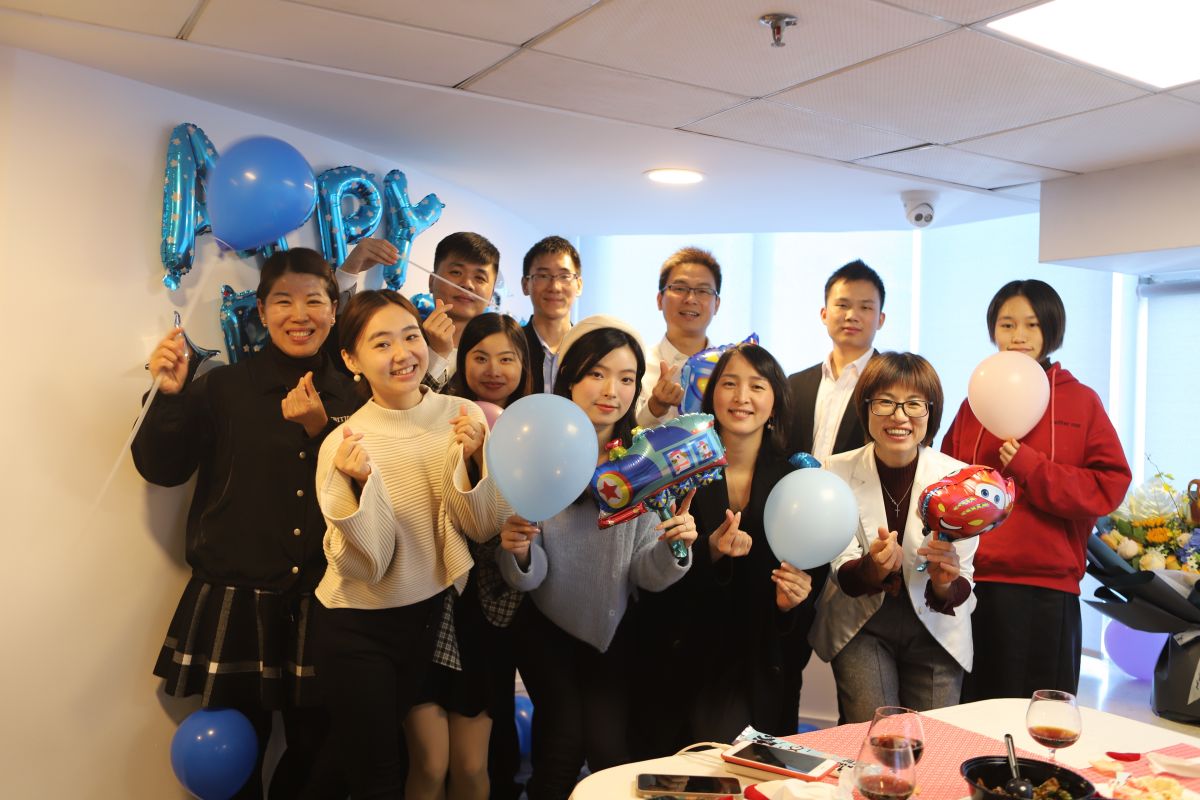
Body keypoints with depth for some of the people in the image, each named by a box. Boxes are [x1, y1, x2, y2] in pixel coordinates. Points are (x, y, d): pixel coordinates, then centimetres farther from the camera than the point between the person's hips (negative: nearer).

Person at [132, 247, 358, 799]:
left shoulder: (351, 396, 4)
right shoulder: (223, 388, 0)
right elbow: (163, 468, -5)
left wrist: (321, 429, -12)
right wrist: (171, 395, -19)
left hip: (321, 604, 2)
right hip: (234, 601, -1)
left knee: (315, 755, 12)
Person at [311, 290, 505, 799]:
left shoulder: (463, 416, -7)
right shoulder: (344, 441, -14)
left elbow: (483, 528, -6)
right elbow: (366, 565, -16)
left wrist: (473, 460, -23)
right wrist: (358, 485, -33)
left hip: (438, 615, 3)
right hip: (359, 628, -3)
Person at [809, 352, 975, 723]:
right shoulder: (836, 472, -12)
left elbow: (961, 588, -10)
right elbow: (844, 575, -12)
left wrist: (944, 583, -34)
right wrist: (873, 568, -34)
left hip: (935, 629, 1)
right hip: (862, 626, 0)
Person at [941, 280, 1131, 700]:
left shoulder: (1081, 401, 2)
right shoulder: (975, 402, 10)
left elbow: (1110, 486, -4)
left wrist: (1032, 468, -14)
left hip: (1046, 589, -2)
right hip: (975, 583, 3)